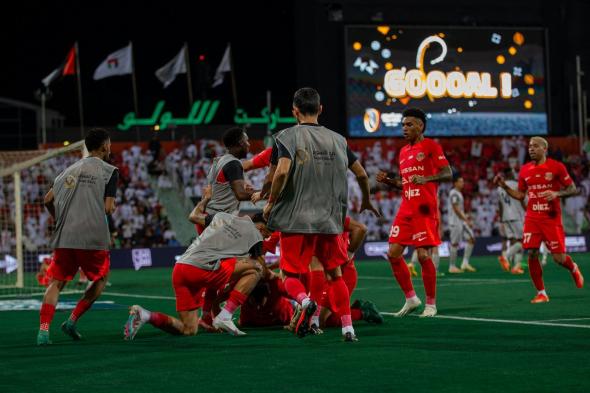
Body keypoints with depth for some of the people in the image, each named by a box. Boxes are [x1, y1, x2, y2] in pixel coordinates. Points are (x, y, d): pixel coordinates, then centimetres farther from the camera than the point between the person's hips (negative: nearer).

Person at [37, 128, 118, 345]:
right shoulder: (109, 171, 1)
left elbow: (48, 200, 14)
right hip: (93, 237, -4)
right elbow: (108, 208, -6)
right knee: (100, 280, 17)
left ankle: (43, 330, -11)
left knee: (56, 283, 6)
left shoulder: (71, 169, 17)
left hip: (64, 237, 4)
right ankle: (72, 321, 4)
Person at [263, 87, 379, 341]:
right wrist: (366, 201, 30)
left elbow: (283, 171, -20)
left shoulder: (288, 137, -5)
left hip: (296, 220, -3)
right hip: (329, 220, 3)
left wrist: (271, 202, -6)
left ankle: (305, 301, -25)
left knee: (291, 276, 6)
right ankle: (348, 328, 9)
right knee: (334, 275, 15)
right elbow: (361, 174, 12)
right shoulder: (337, 140, 8)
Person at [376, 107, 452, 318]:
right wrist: (387, 180, 8)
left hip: (424, 209, -8)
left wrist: (426, 178, -27)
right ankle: (411, 298, 13)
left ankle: (431, 304, 4)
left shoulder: (430, 146, -4)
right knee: (393, 253, 1)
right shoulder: (403, 152, 19)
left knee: (423, 255, -9)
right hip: (406, 209, 8)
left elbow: (447, 173, -11)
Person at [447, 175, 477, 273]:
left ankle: (465, 263, 4)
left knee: (471, 239, 4)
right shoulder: (454, 193, -13)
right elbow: (456, 209, -19)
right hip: (455, 222, -10)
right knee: (455, 244, -5)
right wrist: (465, 219, -18)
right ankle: (452, 267, 1)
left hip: (462, 221, 10)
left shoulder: (459, 193, 18)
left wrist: (465, 216, 12)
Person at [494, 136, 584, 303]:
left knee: (558, 257, -5)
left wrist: (557, 193, -19)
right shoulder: (525, 170, 8)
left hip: (552, 218, -3)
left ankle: (574, 269, 32)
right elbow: (520, 195, 16)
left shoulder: (556, 167, -4)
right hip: (532, 218, 3)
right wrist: (504, 186, 2)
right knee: (532, 254, -9)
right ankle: (541, 293, 3)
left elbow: (572, 189, -2)